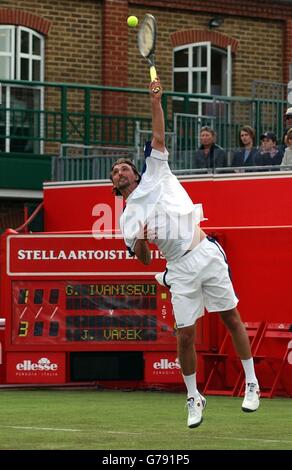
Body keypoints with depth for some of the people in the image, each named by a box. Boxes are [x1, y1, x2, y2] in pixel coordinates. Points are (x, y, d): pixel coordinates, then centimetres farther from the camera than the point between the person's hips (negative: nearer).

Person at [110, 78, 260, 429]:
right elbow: (144, 260, 9)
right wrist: (140, 241, -13)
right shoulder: (127, 219, 13)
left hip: (206, 253, -1)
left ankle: (252, 384, 10)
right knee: (185, 337, -3)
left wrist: (155, 103, -9)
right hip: (179, 269, 1)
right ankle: (194, 398, 12)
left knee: (232, 318, 0)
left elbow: (159, 138, 2)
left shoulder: (154, 177, 13)